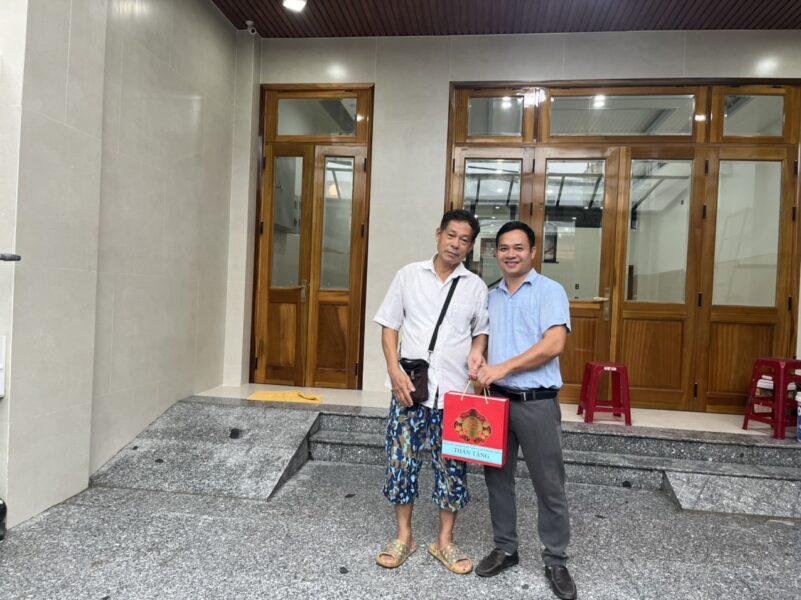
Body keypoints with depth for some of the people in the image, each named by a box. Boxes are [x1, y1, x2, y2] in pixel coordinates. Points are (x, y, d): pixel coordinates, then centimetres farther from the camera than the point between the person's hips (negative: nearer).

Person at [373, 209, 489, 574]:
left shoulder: (476, 287, 5)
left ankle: (444, 541, 26)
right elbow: (390, 326, 4)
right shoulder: (409, 275, 4)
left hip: (454, 391, 1)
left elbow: (481, 331, 13)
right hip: (409, 386, 0)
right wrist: (395, 370, -8)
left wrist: (477, 352, -10)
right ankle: (403, 537, 26)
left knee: (452, 466, 7)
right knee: (402, 461, 6)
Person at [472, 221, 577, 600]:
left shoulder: (550, 291, -5)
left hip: (537, 402, -5)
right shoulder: (491, 297, 13)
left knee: (549, 485, 5)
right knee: (497, 477, 12)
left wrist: (504, 367, -18)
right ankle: (505, 548, 29)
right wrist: (481, 366, 0)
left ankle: (555, 561, 21)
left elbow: (554, 344, -16)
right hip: (497, 399, 5)